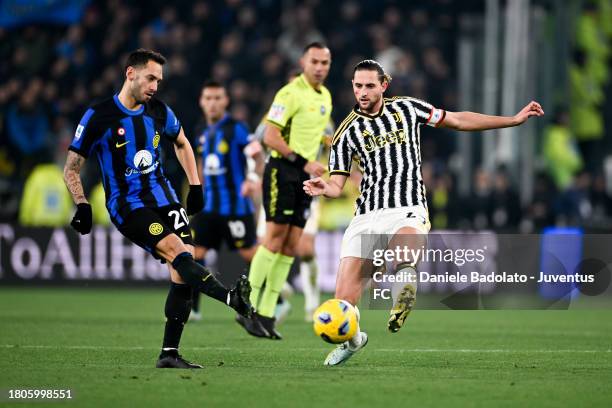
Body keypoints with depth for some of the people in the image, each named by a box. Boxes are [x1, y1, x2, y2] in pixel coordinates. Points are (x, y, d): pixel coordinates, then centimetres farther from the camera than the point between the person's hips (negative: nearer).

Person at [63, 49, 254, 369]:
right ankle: (231, 299, -45)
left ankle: (169, 353, -5)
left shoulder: (158, 112, 8)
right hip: (127, 205, -5)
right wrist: (82, 206, -14)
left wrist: (195, 186, 19)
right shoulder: (99, 116, -7)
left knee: (181, 270, -8)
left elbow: (181, 143, 28)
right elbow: (71, 168, -1)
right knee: (175, 249, -27)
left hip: (164, 198, 6)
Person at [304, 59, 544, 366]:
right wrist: (324, 188, -17)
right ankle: (351, 339, 25)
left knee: (403, 263, -44)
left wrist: (514, 119, 19)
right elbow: (337, 185, 9)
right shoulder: (347, 132, 10)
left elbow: (457, 120, 20)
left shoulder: (405, 108, 12)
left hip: (408, 211, -2)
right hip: (367, 216, 2)